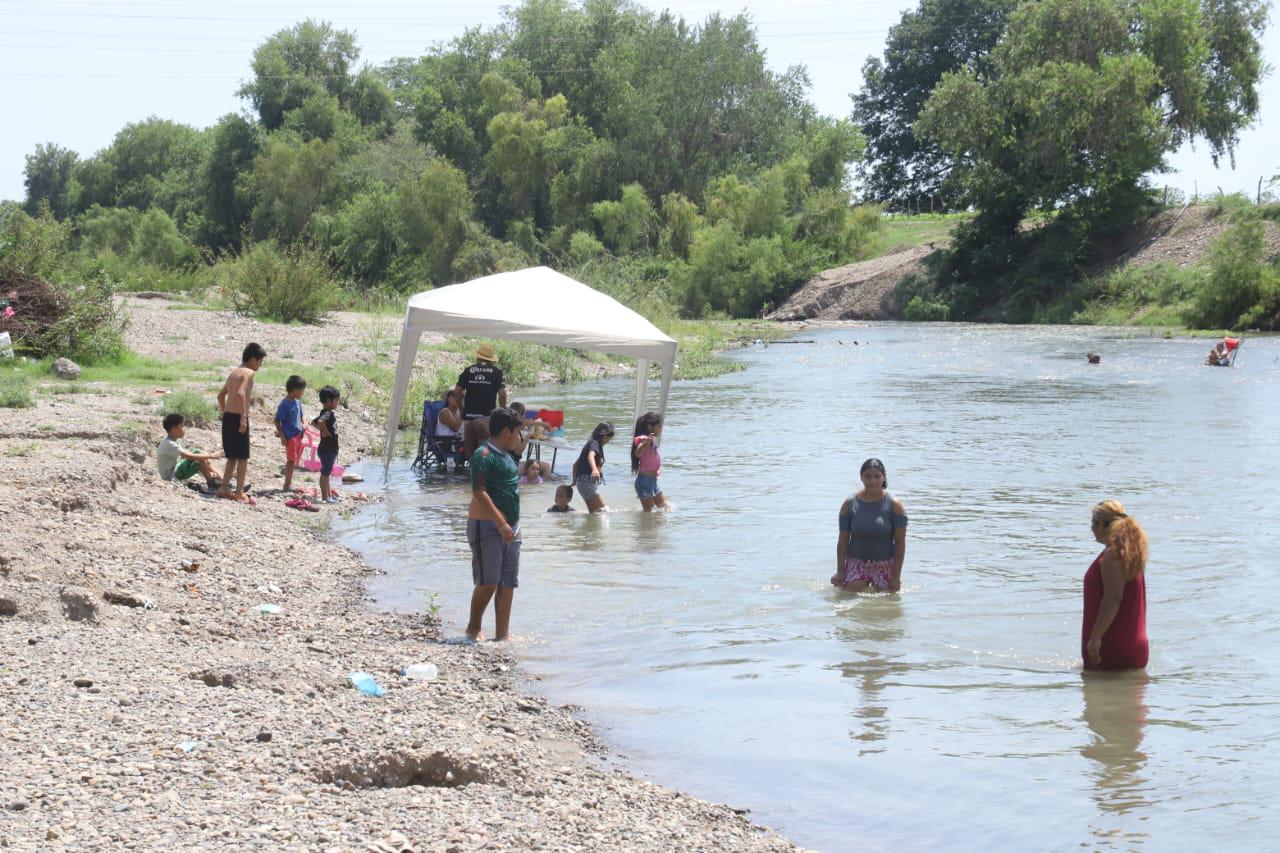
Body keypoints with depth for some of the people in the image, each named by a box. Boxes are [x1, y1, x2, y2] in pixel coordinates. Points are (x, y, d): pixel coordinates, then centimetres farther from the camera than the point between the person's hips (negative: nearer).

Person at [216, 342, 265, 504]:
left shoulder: (234, 372, 17)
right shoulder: (248, 373, -10)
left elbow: (221, 395, 22)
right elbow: (240, 393, -26)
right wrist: (243, 418, -26)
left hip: (227, 417, 8)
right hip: (238, 418, -8)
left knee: (233, 456, 17)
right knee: (243, 457, -1)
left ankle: (224, 488, 18)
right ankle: (240, 493, 0)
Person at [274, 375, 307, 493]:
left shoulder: (298, 402, 9)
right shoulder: (284, 404, -15)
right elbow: (278, 421, -13)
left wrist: (302, 426, 3)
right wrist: (282, 436, -16)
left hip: (298, 435, 8)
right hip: (290, 436, -8)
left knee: (295, 460, 13)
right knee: (291, 460, -5)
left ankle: (289, 482, 24)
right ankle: (287, 484, 3)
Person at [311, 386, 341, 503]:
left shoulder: (325, 413, 11)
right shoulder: (328, 414, -19)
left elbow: (313, 422, 22)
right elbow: (320, 421, -39)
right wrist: (326, 431, -24)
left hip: (330, 449, 10)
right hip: (327, 449, -10)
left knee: (327, 472, 18)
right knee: (325, 473, -3)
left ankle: (329, 494, 28)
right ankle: (325, 497, 1)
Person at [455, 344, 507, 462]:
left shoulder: (468, 371, 8)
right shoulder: (496, 372, 0)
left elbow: (457, 391, 5)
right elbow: (502, 394, -7)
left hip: (469, 415, 3)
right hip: (487, 416, -3)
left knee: (469, 448, 9)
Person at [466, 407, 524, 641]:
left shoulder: (506, 455, 17)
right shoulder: (484, 456, -13)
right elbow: (479, 492, -21)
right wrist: (501, 523, -26)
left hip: (508, 527, 9)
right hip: (487, 526, -9)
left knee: (508, 583, 6)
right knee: (488, 582, -9)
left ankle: (502, 635, 10)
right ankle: (473, 627, 8)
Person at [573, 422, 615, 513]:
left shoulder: (591, 443, 21)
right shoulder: (595, 443, -8)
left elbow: (576, 464, 26)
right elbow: (591, 456, -32)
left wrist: (574, 481, 27)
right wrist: (595, 469, -51)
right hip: (588, 481, -10)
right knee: (603, 509, -21)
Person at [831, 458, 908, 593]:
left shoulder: (894, 505, -6)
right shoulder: (849, 504, -2)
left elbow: (900, 542, -5)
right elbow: (843, 540, 2)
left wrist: (896, 576, -9)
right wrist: (840, 571, -2)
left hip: (885, 565, -1)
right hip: (856, 563, 1)